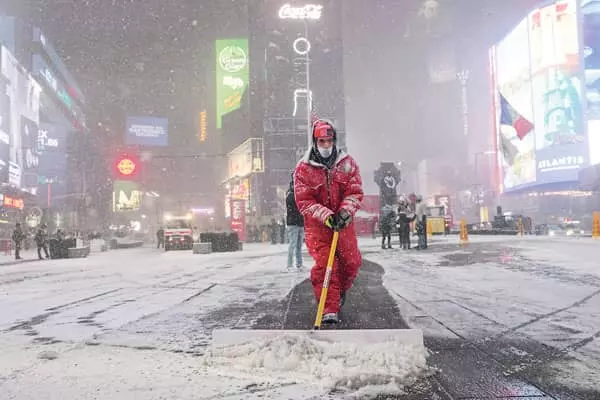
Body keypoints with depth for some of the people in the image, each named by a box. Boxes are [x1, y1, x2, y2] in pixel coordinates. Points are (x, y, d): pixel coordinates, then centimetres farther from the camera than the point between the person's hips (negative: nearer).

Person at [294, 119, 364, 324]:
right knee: (324, 264, -11)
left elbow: (355, 192, -3)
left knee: (351, 262, 7)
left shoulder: (348, 163, 0)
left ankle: (341, 291, 37)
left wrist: (345, 211, -21)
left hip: (343, 222, 3)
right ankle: (330, 309, -4)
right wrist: (325, 215, -23)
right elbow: (303, 201, -10)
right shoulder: (303, 168, -6)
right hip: (317, 224, -2)